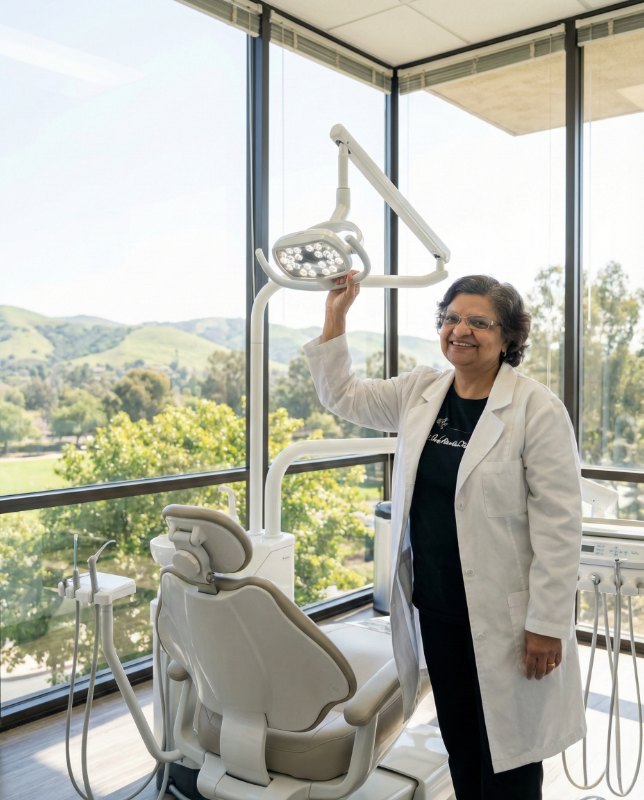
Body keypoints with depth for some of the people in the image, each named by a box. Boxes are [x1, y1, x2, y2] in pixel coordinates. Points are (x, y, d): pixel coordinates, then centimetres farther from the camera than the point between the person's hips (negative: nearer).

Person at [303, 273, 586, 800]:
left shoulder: (537, 409, -14)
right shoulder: (420, 393, 3)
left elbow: (559, 524, -15)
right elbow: (343, 396, 14)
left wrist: (547, 624, -15)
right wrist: (336, 317, 6)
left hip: (503, 615, -5)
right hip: (435, 607, 5)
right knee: (459, 746, 21)